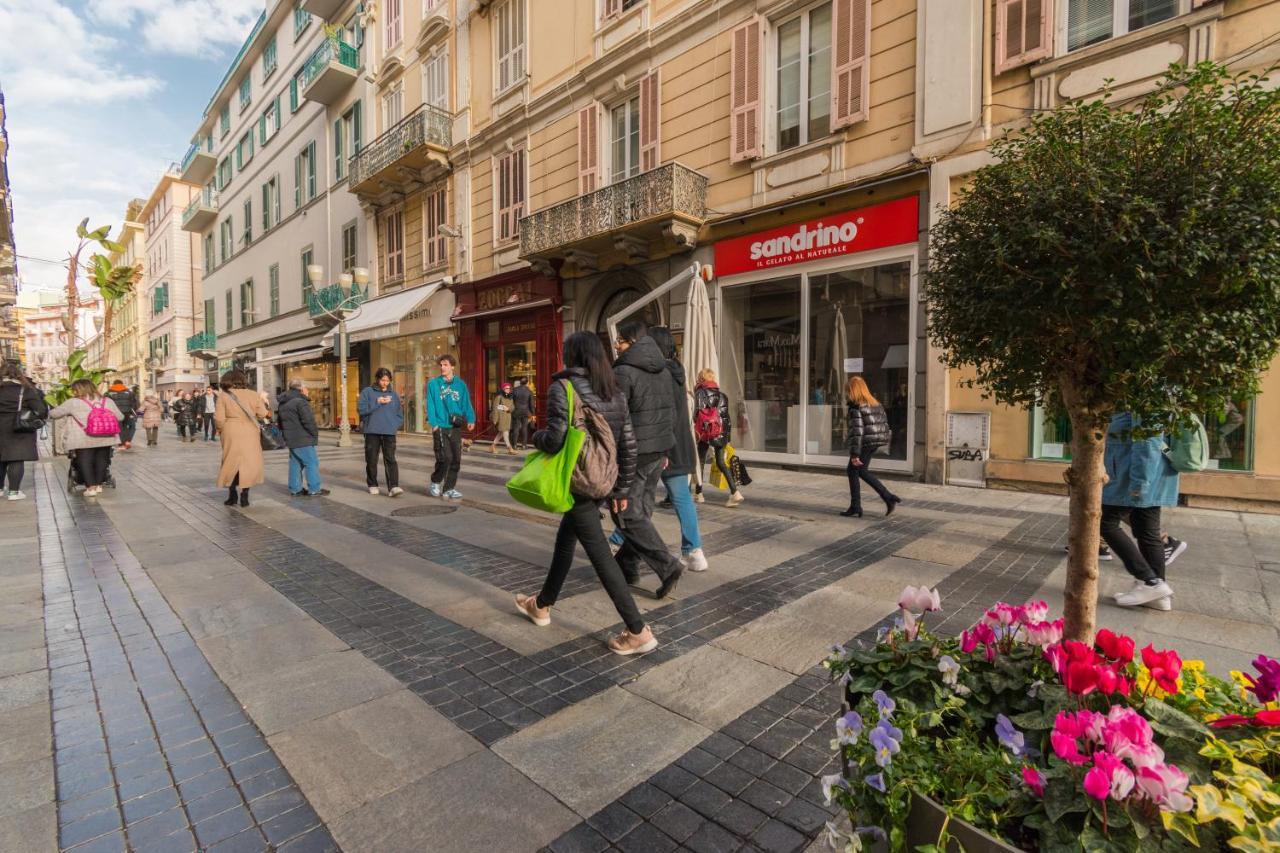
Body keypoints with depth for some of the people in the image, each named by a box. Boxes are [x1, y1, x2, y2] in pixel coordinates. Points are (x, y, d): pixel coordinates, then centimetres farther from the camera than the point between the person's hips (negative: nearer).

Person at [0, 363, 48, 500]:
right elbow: (40, 409, -12)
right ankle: (14, 491, -1)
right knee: (16, 460, -1)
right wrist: (42, 416, 6)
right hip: (19, 430, -4)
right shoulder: (26, 390, -7)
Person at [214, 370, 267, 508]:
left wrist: (221, 428, 12)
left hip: (231, 434, 0)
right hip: (249, 434, 0)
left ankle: (232, 496, 18)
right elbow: (262, 414, -1)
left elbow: (219, 418, -7)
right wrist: (268, 414, 22)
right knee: (249, 463, 8)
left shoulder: (224, 395, -3)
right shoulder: (254, 395, -1)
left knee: (231, 462, 13)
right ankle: (244, 496, 9)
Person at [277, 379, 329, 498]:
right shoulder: (300, 401, -15)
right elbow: (308, 421, -20)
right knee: (311, 463, -4)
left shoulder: (283, 404, 16)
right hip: (303, 440, -9)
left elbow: (280, 421, 23)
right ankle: (314, 489, -3)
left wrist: (287, 433, 23)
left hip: (290, 439, 9)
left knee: (295, 463, 13)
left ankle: (295, 489, 16)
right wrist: (315, 434, -9)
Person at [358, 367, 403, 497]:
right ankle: (372, 485, 22)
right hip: (371, 432, -1)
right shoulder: (367, 392, 4)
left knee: (390, 459, -9)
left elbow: (400, 414, 16)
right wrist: (377, 402, -12)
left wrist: (394, 425, 0)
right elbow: (361, 409, -6)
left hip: (389, 433, 1)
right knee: (372, 460, 7)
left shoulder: (394, 394, 12)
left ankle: (393, 487, -16)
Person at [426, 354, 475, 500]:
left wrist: (470, 419, -8)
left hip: (456, 427, 3)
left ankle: (449, 488, 17)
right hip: (440, 427, -3)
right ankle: (436, 482, 16)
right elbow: (430, 405, -3)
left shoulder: (460, 384, 7)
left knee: (456, 459, 5)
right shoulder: (433, 383, 0)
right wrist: (433, 423, -12)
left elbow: (466, 403, 4)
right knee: (445, 457, -10)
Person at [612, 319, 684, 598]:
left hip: (633, 452, -8)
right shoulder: (664, 372, 10)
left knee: (629, 515, 0)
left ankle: (667, 566, -7)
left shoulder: (623, 372, -14)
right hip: (658, 452, 8)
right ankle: (627, 565, 24)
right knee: (641, 510, 15)